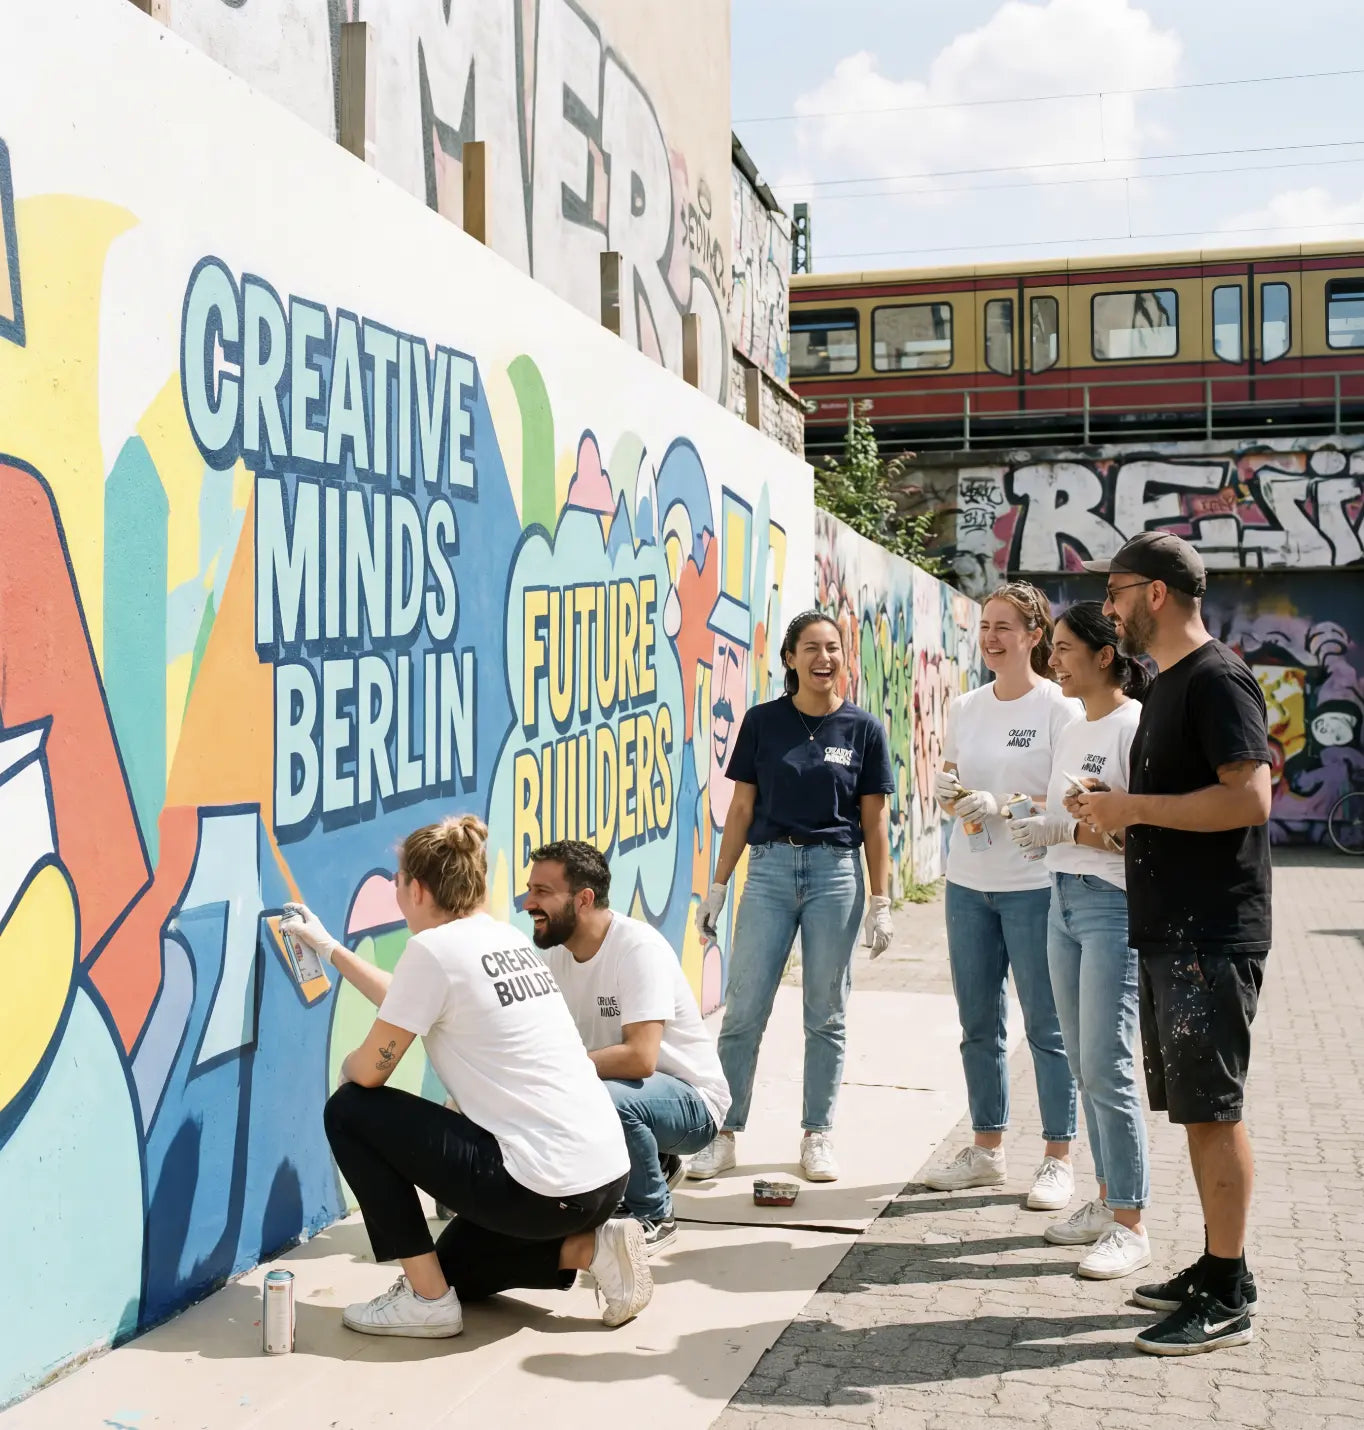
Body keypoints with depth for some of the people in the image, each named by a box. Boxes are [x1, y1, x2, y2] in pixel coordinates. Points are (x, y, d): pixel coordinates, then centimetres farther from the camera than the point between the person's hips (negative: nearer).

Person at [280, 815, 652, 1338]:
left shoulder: (433, 948, -13)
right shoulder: (507, 939, 13)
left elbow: (369, 1071, -6)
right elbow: (408, 1007, 29)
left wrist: (347, 1066, 17)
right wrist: (328, 948, 37)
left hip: (545, 1188, -9)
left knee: (350, 1110, 4)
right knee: (455, 1266, 32)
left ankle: (426, 1297, 7)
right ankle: (590, 1247, 11)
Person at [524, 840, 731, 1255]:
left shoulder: (639, 948, -25)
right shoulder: (555, 953, -1)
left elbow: (640, 1058, -34)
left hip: (690, 1100, -8)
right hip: (619, 1090, 8)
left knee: (606, 1100, -36)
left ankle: (653, 1217, -7)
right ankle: (651, 1166, 13)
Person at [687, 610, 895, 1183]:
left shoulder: (863, 728, 2)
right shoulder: (763, 721, 2)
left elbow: (874, 822, 4)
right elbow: (742, 808, 6)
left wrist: (881, 903, 1)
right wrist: (717, 887, 3)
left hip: (836, 872, 0)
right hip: (770, 868, 0)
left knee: (826, 1016, 7)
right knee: (743, 1011, -1)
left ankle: (817, 1137, 20)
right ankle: (724, 1136, 10)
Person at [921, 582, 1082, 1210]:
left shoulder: (1060, 706, -7)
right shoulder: (965, 707, 10)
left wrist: (1002, 805, -23)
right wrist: (946, 791, -5)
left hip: (1034, 885, -6)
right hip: (968, 882, 6)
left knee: (1046, 1026, 1)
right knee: (978, 1024, 12)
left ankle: (1057, 1159, 12)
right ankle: (987, 1149, 24)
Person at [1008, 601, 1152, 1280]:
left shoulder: (1135, 727, -11)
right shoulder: (1072, 731, 16)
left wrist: (1067, 829, -20)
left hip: (1114, 903, -9)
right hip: (1064, 901, 9)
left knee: (1106, 1067, -8)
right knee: (1083, 1064, 12)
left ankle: (1130, 1226, 1)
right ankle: (1106, 1200, 23)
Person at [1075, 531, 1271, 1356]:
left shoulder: (1217, 679, -13)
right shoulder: (1168, 685, 17)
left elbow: (1249, 797, -24)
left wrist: (1135, 806, -18)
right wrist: (1120, 816, 7)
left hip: (1212, 938, -10)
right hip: (1172, 932, 10)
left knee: (1212, 1110, -4)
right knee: (1197, 1109, 14)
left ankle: (1228, 1301, 5)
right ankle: (1217, 1267, 24)